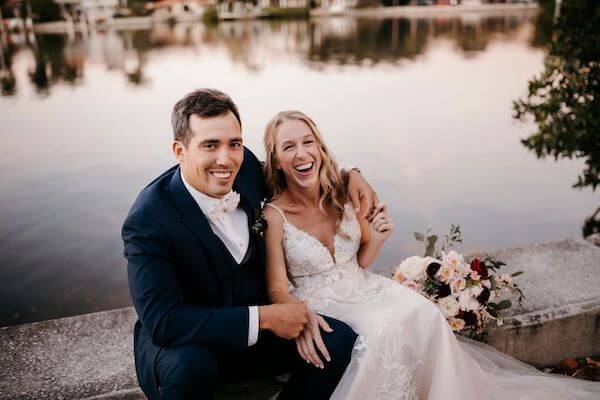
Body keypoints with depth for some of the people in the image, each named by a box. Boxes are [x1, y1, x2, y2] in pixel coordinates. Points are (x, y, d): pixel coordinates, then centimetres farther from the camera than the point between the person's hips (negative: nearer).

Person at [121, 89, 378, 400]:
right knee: (191, 364, -38)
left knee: (340, 340, -13)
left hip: (254, 334, 6)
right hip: (184, 343, -5)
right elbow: (162, 321, -30)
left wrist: (348, 174, 1)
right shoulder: (148, 220, -26)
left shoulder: (246, 167, -10)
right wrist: (263, 317, -30)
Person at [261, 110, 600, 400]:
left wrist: (377, 239, -13)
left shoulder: (343, 196, -2)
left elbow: (361, 262, 9)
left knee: (424, 313, -19)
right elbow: (278, 289, -12)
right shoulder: (274, 215, -14)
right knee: (380, 329, -31)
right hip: (318, 304, -4)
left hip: (361, 288, 4)